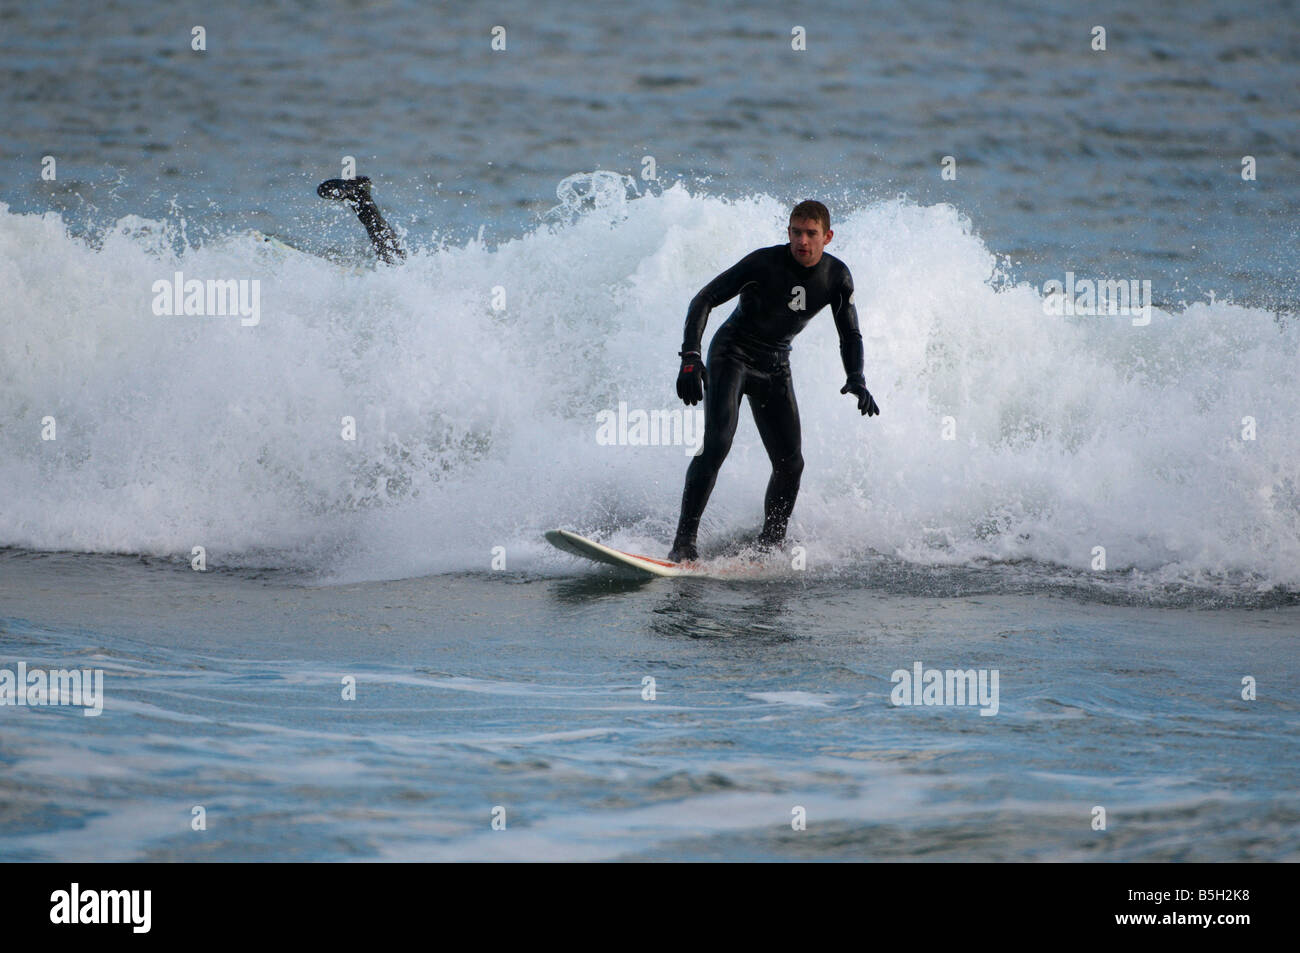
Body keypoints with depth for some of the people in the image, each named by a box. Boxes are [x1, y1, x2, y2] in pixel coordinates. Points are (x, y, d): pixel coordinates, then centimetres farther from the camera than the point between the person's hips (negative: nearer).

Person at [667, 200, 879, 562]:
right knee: (716, 444, -24)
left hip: (775, 367, 5)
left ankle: (768, 548, 13)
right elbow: (704, 300, -16)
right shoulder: (764, 262, -19)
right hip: (731, 354, -5)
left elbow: (850, 336, 7)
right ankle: (684, 543, -25)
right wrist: (690, 357, -28)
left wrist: (856, 379, -12)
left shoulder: (837, 277, -5)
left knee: (790, 464, -2)